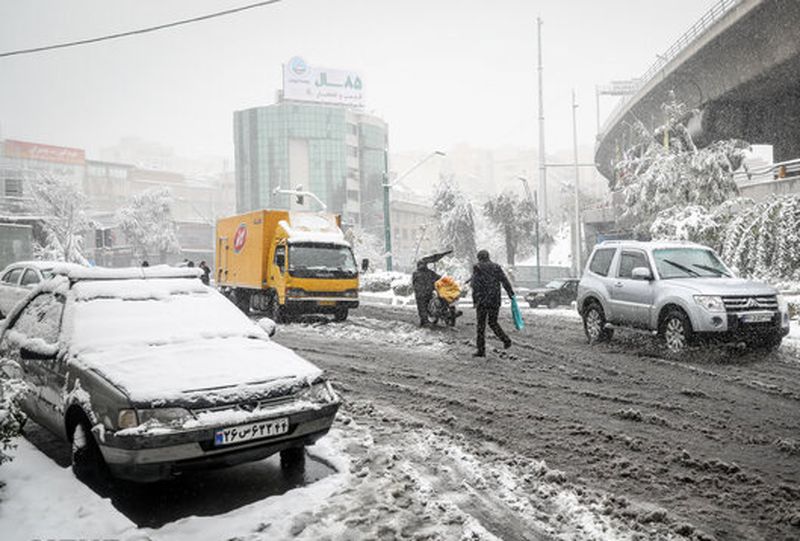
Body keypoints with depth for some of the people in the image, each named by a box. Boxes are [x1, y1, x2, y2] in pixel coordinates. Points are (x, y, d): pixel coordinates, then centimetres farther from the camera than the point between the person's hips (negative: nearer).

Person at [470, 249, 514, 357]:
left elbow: (475, 285, -11)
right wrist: (511, 293, 6)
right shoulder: (496, 267, 8)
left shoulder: (477, 268, -3)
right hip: (495, 300, 4)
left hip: (483, 300, -4)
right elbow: (505, 281, 2)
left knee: (481, 324, 4)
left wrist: (475, 300, -12)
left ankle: (481, 350, 4)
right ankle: (506, 339, -2)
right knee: (493, 322, 18)